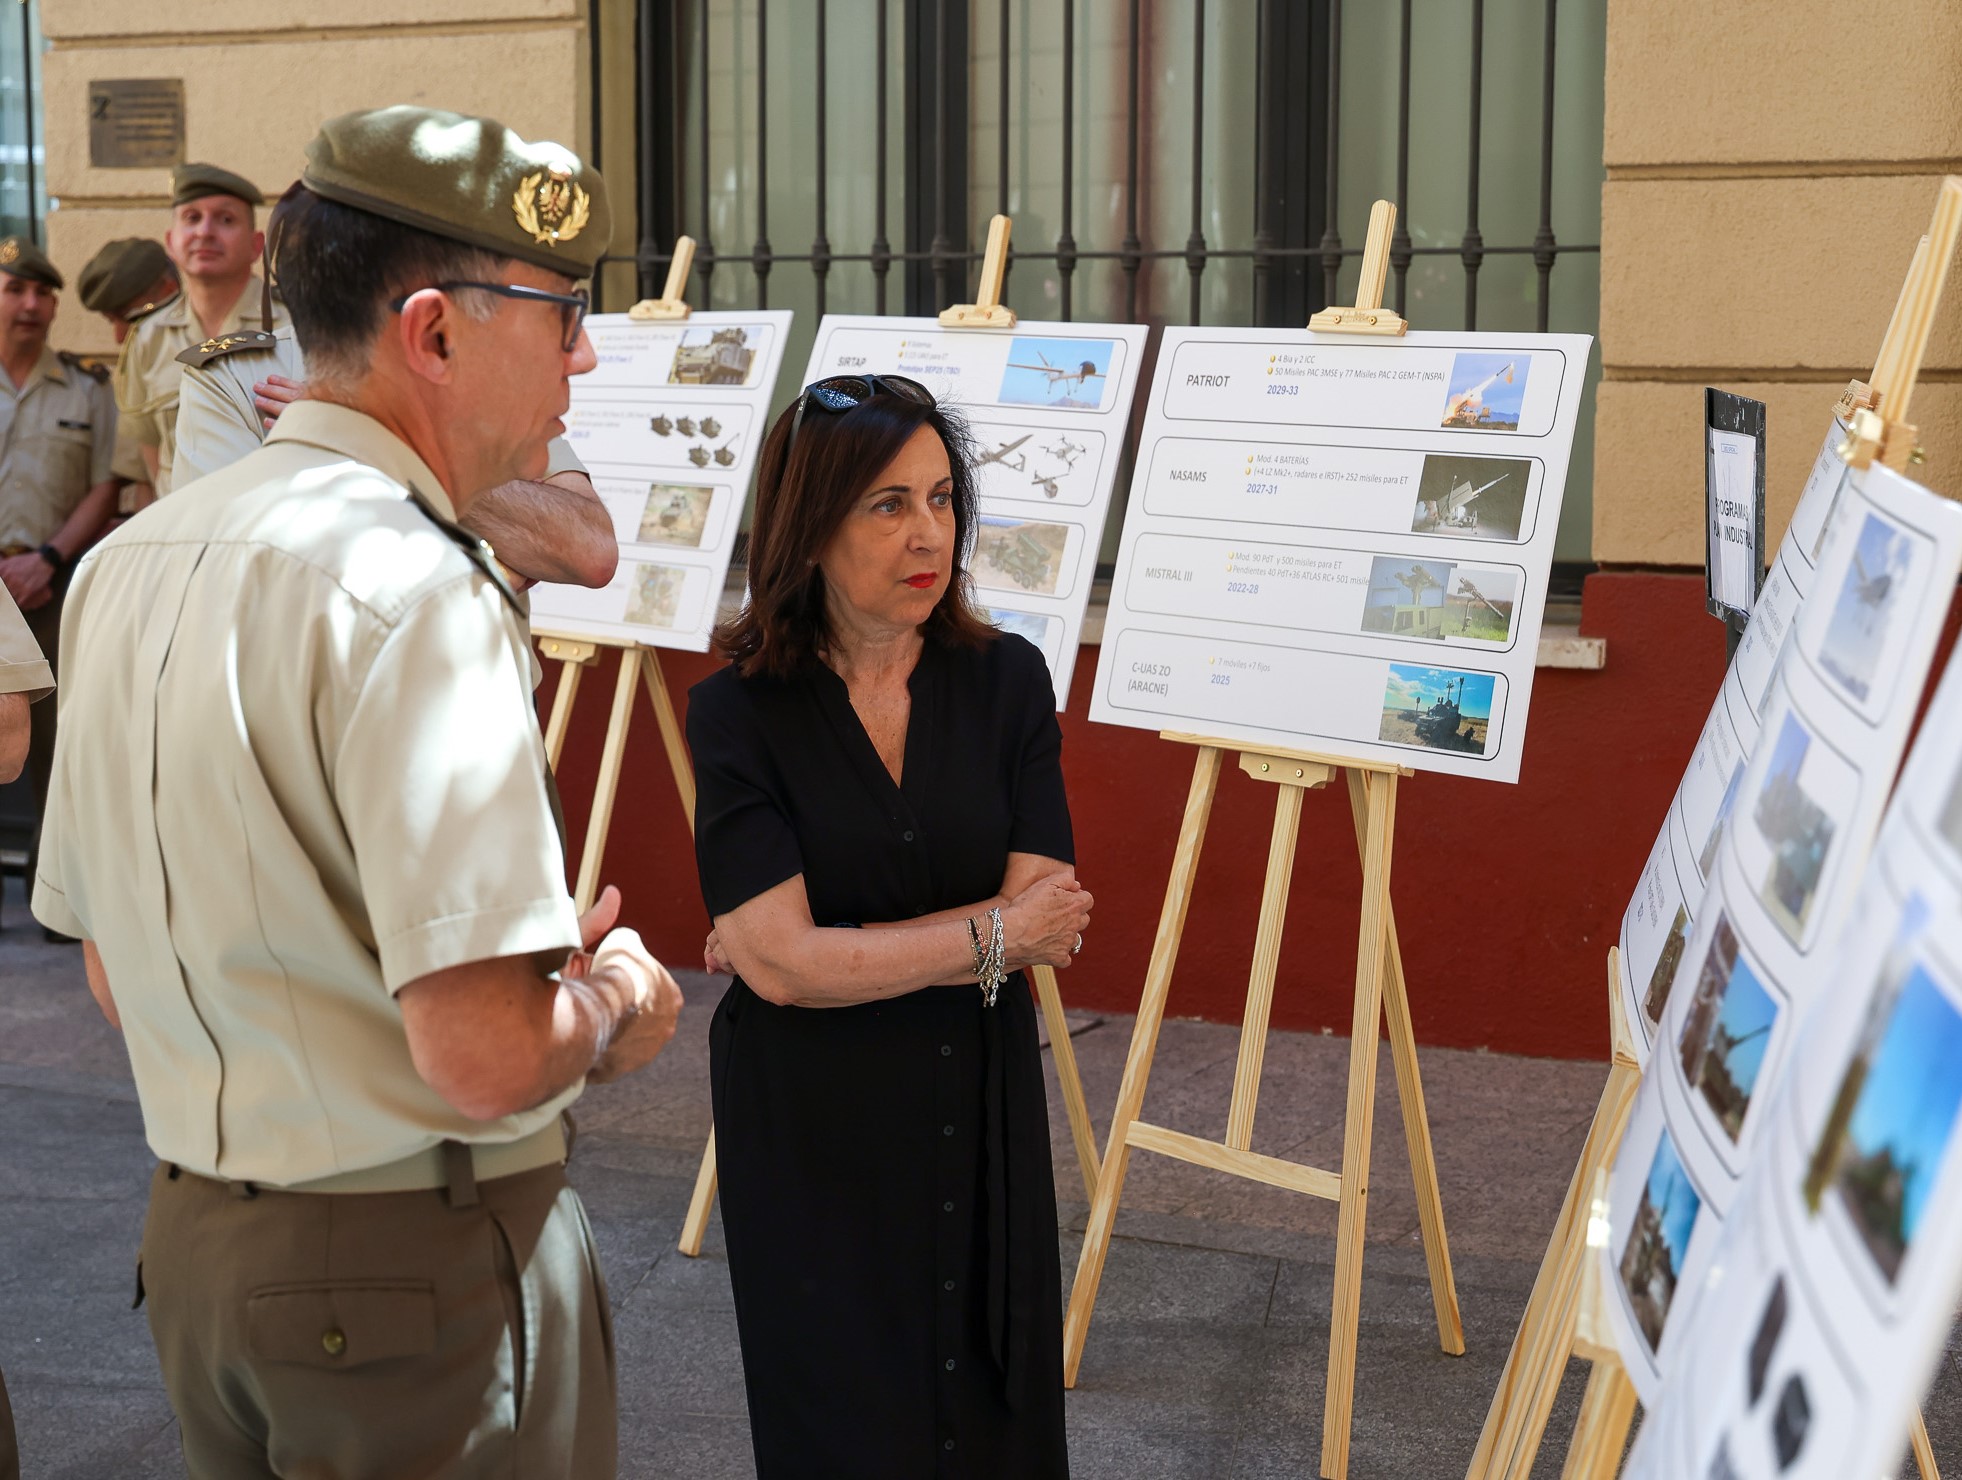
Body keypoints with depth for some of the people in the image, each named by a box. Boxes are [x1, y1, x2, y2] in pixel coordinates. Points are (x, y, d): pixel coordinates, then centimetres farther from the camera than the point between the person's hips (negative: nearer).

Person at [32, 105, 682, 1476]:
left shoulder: (129, 562, 5)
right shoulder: (414, 590, -22)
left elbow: (115, 971, 13)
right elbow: (484, 1057, -29)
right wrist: (611, 1004, -6)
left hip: (194, 1237, 8)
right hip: (421, 1268, -8)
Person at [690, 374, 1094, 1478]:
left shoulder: (1008, 681, -5)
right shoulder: (740, 713, -12)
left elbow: (1047, 921, -12)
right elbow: (781, 964, -19)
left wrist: (834, 949, -16)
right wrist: (987, 935, -14)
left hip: (981, 1116, 3)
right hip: (812, 1130, -2)